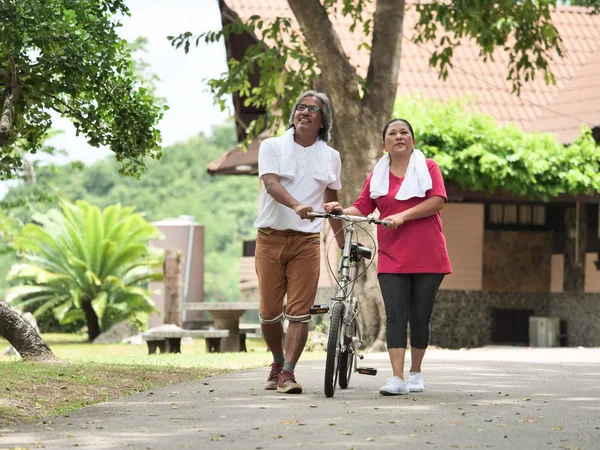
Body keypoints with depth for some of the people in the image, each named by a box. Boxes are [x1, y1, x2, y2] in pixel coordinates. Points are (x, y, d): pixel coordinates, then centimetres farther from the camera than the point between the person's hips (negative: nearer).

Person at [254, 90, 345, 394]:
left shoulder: (330, 157, 11)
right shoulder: (272, 147, 3)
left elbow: (331, 202, 18)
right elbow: (271, 184, -14)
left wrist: (343, 243, 17)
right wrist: (297, 205, -32)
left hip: (307, 240, 1)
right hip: (270, 238, -1)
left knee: (299, 312, -8)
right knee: (269, 312, 1)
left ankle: (288, 373, -4)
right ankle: (278, 364, 25)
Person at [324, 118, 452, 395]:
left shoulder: (428, 168, 5)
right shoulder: (377, 176, 12)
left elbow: (437, 201, -8)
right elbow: (362, 209, 6)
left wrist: (403, 216, -19)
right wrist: (341, 211, -16)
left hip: (427, 258, -1)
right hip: (392, 258, 1)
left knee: (419, 317, 5)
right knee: (395, 316, -10)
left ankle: (416, 373, 21)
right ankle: (397, 378, -15)